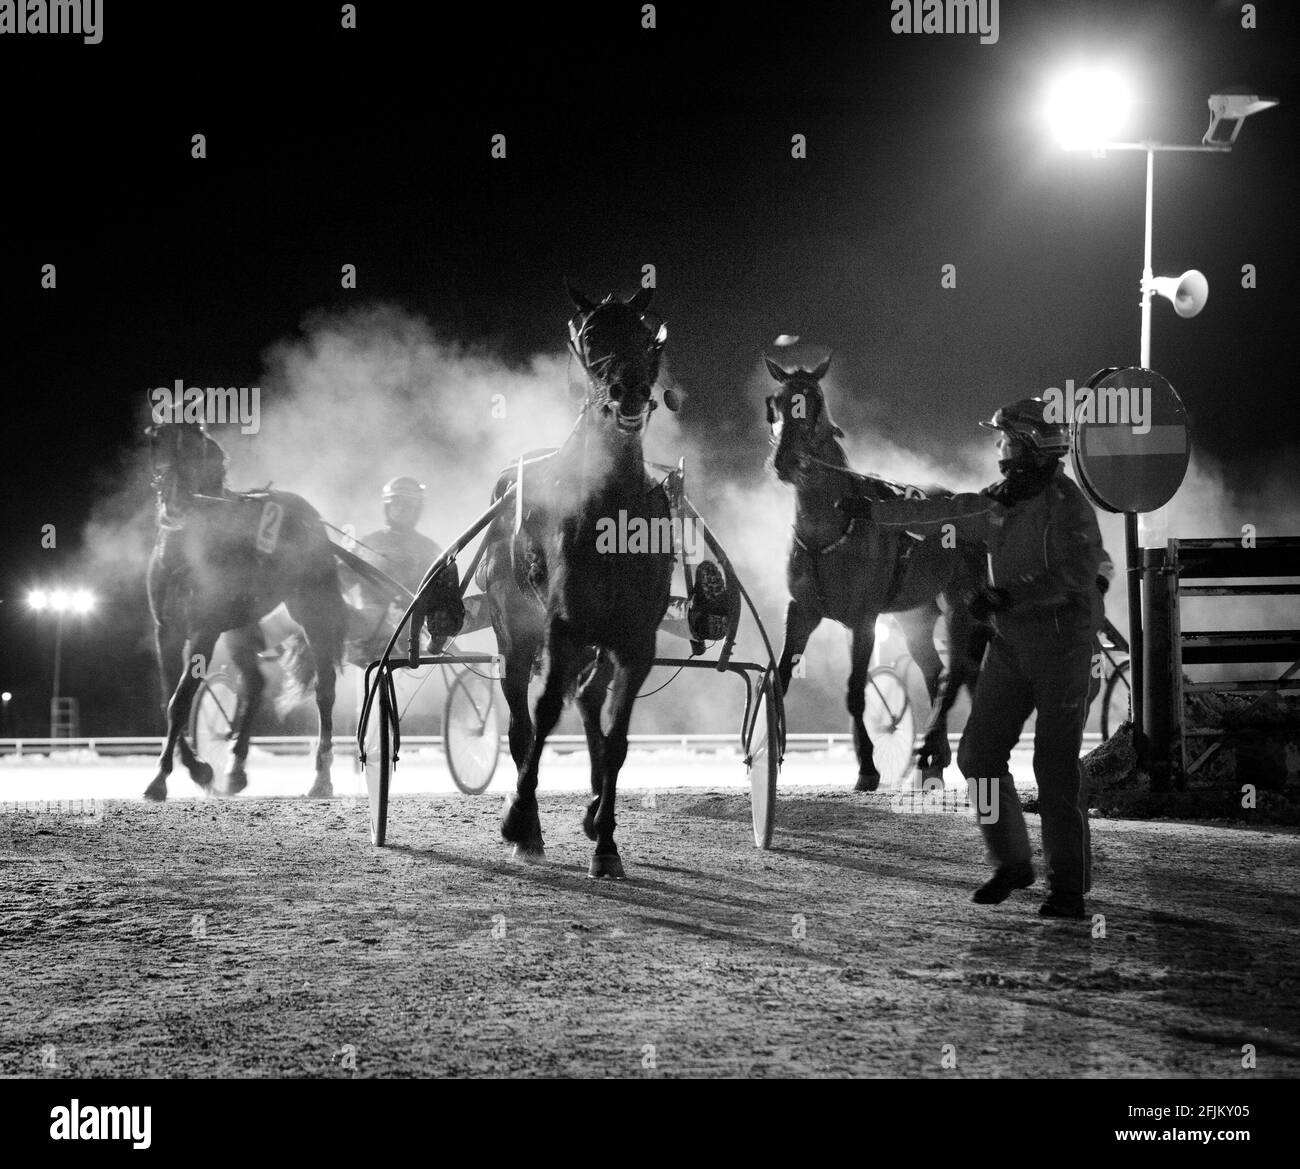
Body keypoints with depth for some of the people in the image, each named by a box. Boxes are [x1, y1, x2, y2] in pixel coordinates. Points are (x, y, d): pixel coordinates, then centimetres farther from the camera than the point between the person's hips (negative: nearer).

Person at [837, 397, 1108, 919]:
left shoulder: (1067, 505, -15)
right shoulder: (999, 503, 9)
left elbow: (1077, 574, -26)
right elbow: (937, 513, 20)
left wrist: (1008, 596, -29)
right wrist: (873, 510, 24)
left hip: (1064, 646, -8)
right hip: (1010, 644, 8)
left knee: (1056, 766, -7)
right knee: (979, 754, 4)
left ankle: (1069, 887, 1)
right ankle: (1012, 863, 18)